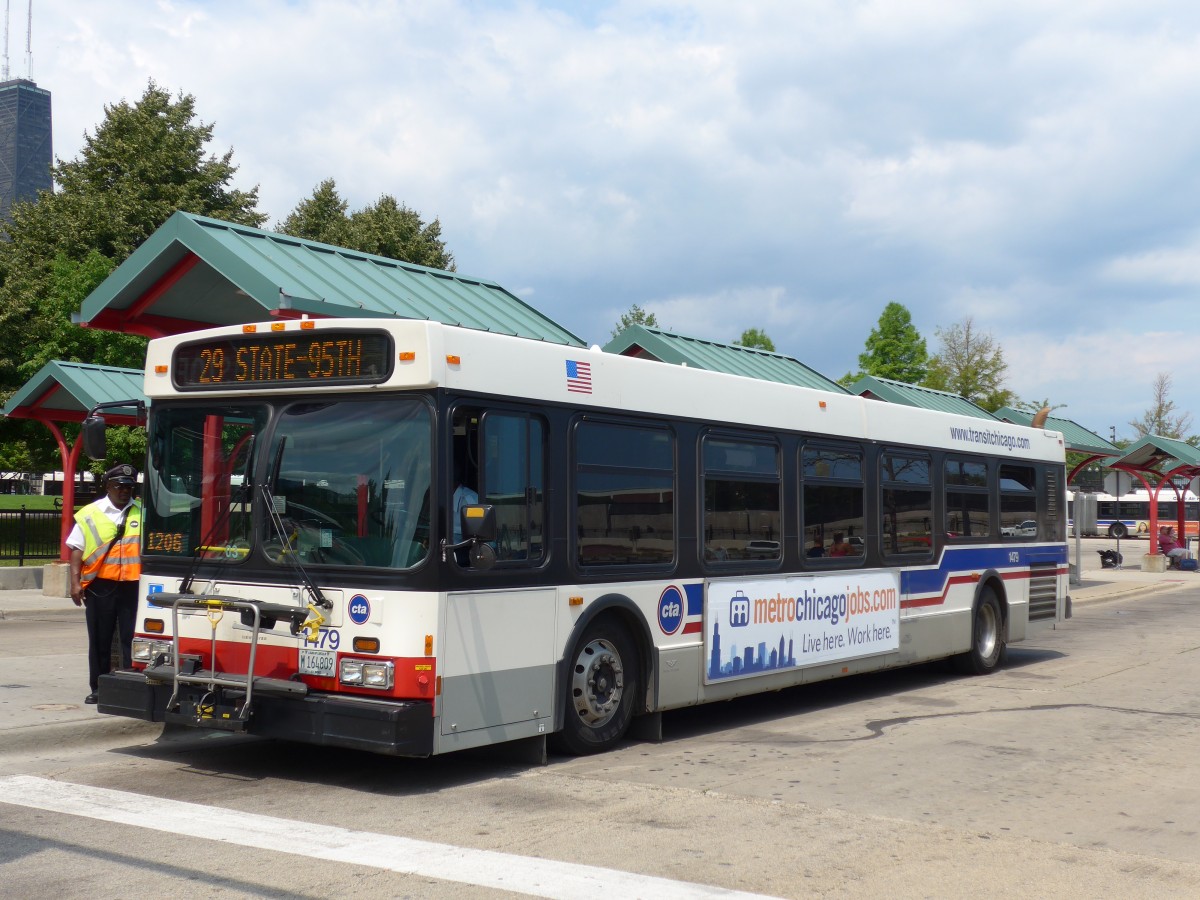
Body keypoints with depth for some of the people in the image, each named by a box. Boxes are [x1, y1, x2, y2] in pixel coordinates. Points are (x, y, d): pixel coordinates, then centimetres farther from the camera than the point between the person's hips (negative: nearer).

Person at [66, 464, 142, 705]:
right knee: (99, 640, 8)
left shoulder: (141, 513, 8)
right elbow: (76, 550, 4)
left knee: (132, 638, 0)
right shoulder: (90, 514, 5)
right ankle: (98, 688, 17)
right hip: (100, 586, 0)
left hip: (133, 586, 0)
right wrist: (75, 582, -5)